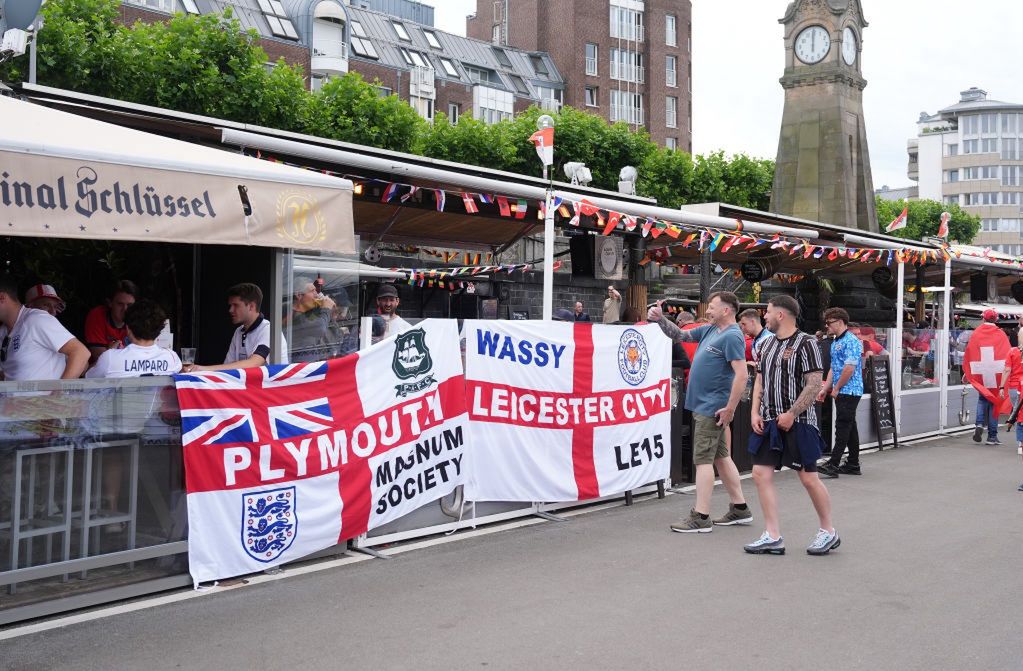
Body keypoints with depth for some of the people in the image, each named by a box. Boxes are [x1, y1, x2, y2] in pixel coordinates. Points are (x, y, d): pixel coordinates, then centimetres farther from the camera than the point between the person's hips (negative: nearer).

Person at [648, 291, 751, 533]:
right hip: (703, 404, 9)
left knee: (703, 459, -6)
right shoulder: (709, 330, 12)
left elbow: (741, 375, -22)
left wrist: (730, 409, -23)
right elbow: (680, 336, 21)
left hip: (712, 408, -9)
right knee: (720, 456, 14)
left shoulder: (731, 336, -16)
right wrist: (660, 319, 6)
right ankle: (740, 508, 23)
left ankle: (701, 517, -2)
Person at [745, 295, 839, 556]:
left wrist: (791, 414, -17)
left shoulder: (805, 343, -10)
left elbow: (814, 384, -15)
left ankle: (828, 532, 20)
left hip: (798, 423, -7)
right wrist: (755, 413, 4)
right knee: (761, 474, 1)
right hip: (769, 423, 7)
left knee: (808, 477, 0)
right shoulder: (768, 345, 14)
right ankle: (773, 537, 8)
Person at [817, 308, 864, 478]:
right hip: (842, 392, 10)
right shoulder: (835, 342, 17)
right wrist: (825, 389, 13)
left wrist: (836, 389, -14)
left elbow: (849, 368, -21)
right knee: (850, 427, 12)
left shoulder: (851, 341, -14)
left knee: (843, 426, -9)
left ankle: (833, 464, -11)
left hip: (849, 391, -10)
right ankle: (853, 464, 17)